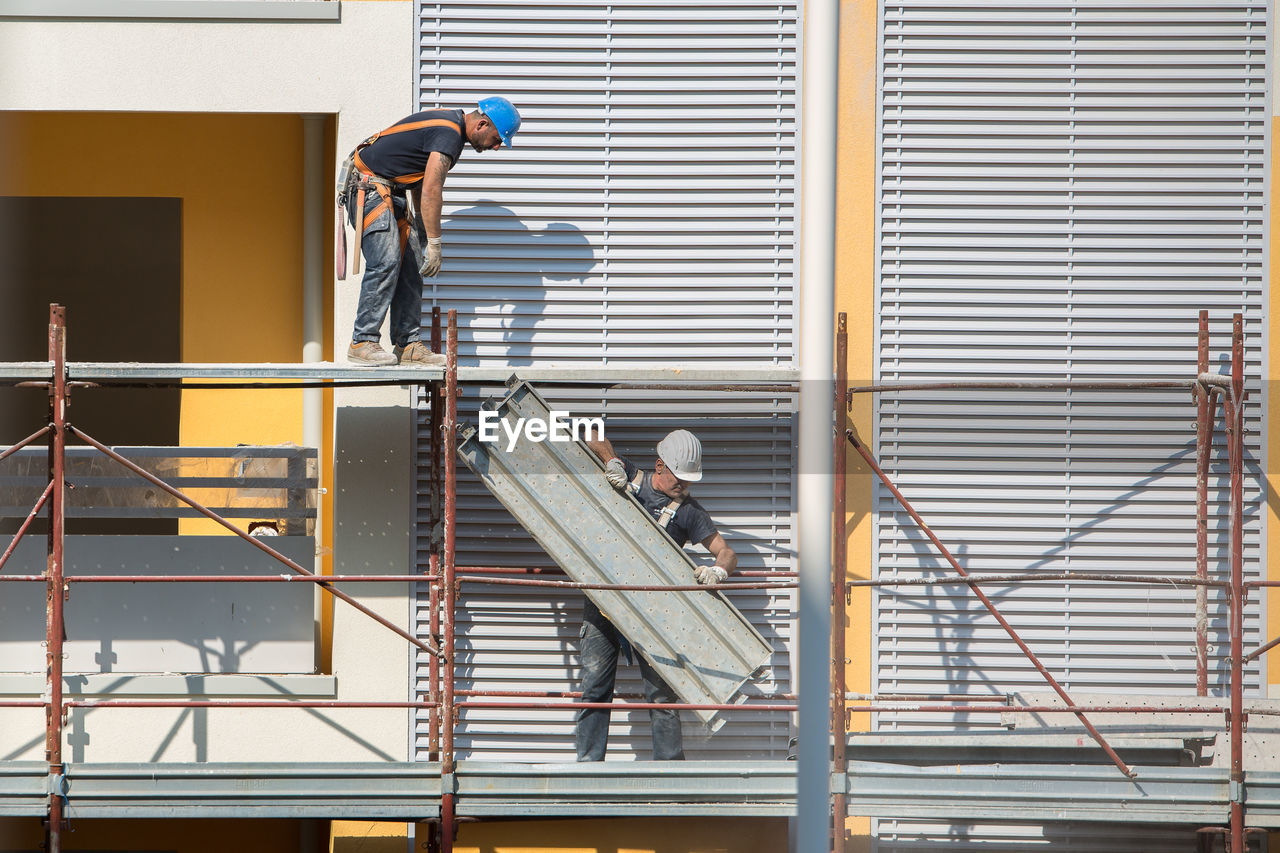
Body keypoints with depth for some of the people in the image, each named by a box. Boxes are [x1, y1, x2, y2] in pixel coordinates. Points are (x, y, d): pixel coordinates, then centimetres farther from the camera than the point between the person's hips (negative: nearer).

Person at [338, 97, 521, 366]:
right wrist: (434, 244, -22)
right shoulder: (448, 133, -21)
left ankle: (407, 345, 4)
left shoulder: (449, 125, 12)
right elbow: (431, 190, -25)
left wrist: (421, 231, 19)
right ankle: (362, 342, -17)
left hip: (391, 190, 11)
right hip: (368, 187, -11)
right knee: (386, 263, -18)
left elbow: (421, 180, 20)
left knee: (410, 267, 4)